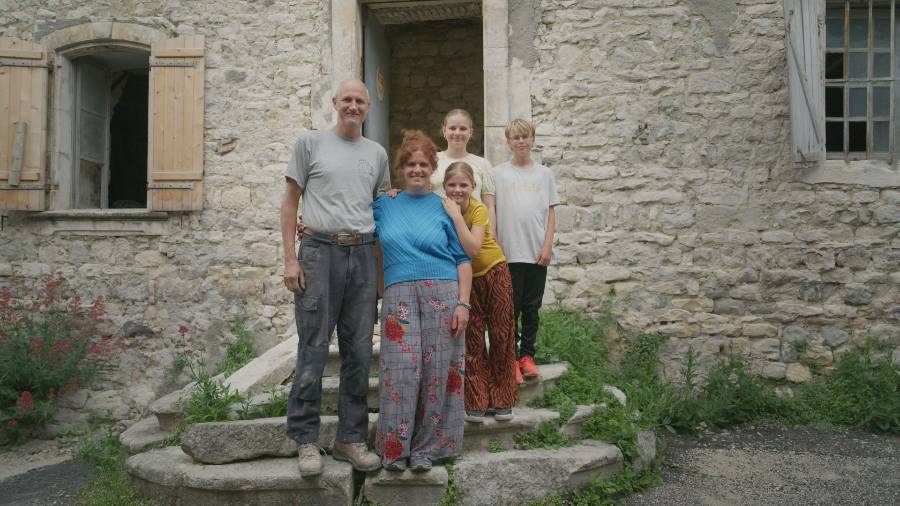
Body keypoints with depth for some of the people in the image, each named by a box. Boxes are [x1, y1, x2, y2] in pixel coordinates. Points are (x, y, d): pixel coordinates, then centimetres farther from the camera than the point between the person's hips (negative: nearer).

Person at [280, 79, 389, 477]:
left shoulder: (377, 154, 17)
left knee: (359, 353, 6)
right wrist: (290, 258, -3)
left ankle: (351, 438, 16)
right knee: (313, 350, -4)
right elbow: (291, 201, 5)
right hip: (320, 251, -4)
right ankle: (306, 440, 6)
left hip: (363, 254, 4)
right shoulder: (310, 143, 7)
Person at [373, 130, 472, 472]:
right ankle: (395, 449, 5)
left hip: (443, 293, 0)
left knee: (437, 371, -1)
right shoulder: (383, 203, 14)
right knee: (400, 371, -8)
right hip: (399, 294, 1)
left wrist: (463, 303, -4)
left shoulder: (444, 207, 9)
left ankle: (426, 449, 12)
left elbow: (463, 259, 6)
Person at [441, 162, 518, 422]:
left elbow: (473, 248, -33)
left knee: (501, 334, 3)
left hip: (494, 271, -2)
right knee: (472, 338, 3)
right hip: (466, 277, 2)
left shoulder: (479, 209, -23)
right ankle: (477, 402, 10)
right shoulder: (440, 209, -12)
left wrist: (457, 216, -36)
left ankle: (502, 400, 15)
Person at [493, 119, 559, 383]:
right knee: (511, 307, 1)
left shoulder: (544, 173, 9)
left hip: (537, 252, 2)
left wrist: (547, 245, -2)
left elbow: (551, 212, 8)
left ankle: (527, 355, 15)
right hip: (509, 252, -2)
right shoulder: (498, 173, 4)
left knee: (532, 307, 7)